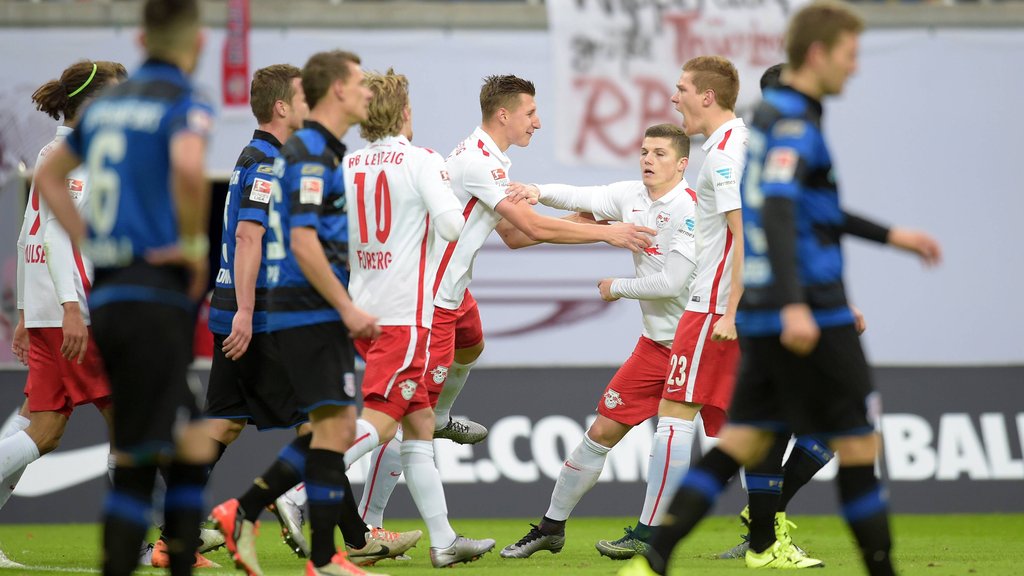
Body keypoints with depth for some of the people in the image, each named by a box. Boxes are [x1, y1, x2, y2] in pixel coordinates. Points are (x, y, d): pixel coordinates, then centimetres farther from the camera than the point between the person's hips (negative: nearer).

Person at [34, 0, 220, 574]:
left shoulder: (107, 103, 16)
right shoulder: (185, 104, -7)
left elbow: (49, 176, 27)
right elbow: (188, 166, -29)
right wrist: (195, 244, -14)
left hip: (108, 291, 7)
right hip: (157, 296, -7)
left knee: (193, 450, 15)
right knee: (136, 460, -8)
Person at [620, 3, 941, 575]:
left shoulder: (770, 114, 17)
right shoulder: (793, 120, -14)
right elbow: (778, 210, -28)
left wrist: (892, 236, 34)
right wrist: (796, 305, -37)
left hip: (761, 314, 9)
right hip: (814, 317, -9)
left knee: (742, 442, 7)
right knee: (858, 445, 0)